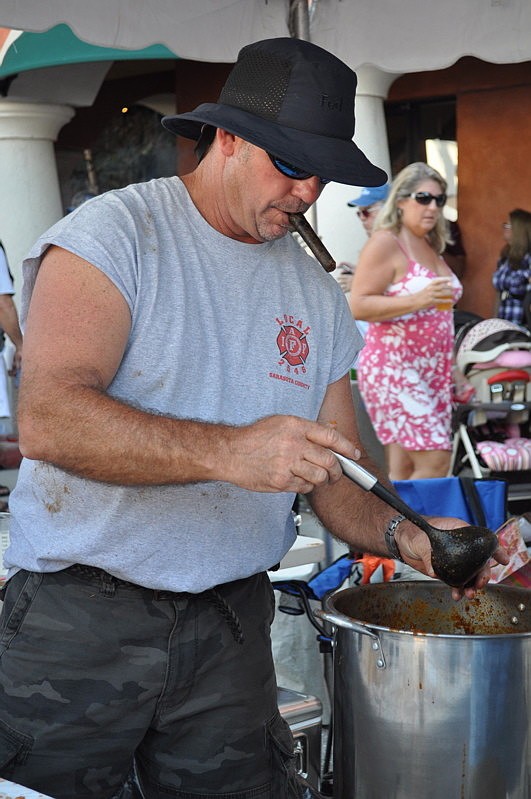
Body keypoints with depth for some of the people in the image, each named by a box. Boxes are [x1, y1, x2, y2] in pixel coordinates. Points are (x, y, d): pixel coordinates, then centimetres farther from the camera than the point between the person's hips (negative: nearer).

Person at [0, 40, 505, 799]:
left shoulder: (318, 297, 9)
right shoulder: (114, 233, -8)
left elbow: (337, 481, 10)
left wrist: (402, 535, -11)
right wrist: (227, 451, -32)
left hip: (232, 624, 5)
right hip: (82, 616, -4)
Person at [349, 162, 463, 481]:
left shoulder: (431, 248, 19)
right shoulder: (385, 243, -6)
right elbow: (358, 305, -15)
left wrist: (450, 369, 23)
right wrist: (417, 300, -23)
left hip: (432, 374, 8)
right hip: (394, 371, -8)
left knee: (403, 473, 4)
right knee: (434, 461, -16)